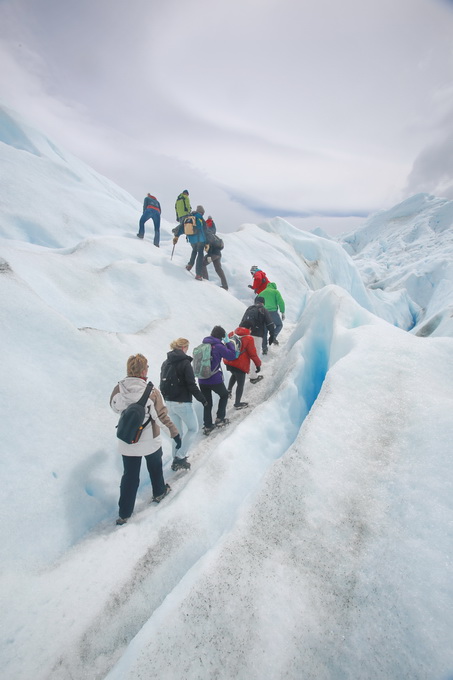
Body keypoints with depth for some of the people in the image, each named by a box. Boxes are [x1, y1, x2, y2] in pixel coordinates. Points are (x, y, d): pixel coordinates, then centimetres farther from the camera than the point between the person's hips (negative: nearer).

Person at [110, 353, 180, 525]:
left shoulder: (119, 389, -15)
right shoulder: (152, 391, -23)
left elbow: (115, 407, 5)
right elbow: (162, 415, -16)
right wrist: (175, 433, -5)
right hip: (150, 440, -2)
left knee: (129, 476, 16)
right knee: (155, 467, 26)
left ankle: (124, 513, 23)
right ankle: (159, 492, 48)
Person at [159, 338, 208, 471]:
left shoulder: (166, 363, 6)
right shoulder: (185, 363, -15)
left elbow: (162, 384, 11)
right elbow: (191, 385, -17)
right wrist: (202, 399, -7)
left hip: (169, 403, 7)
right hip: (183, 403, -7)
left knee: (176, 431, 18)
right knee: (193, 428, 11)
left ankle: (177, 459, 26)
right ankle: (180, 457, 6)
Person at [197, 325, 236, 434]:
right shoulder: (218, 346, -13)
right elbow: (232, 355, -9)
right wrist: (228, 342, 1)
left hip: (202, 380, 5)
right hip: (215, 379, -5)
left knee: (207, 403, 17)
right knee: (224, 395, 23)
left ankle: (207, 426, 21)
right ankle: (220, 419, 18)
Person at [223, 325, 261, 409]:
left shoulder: (231, 334, 1)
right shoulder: (249, 338, -16)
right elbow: (253, 354, -12)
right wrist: (258, 364, 2)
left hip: (229, 362, 6)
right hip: (240, 365, -6)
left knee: (234, 374, 36)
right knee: (240, 384, 10)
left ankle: (229, 390, 22)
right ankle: (237, 404, 20)